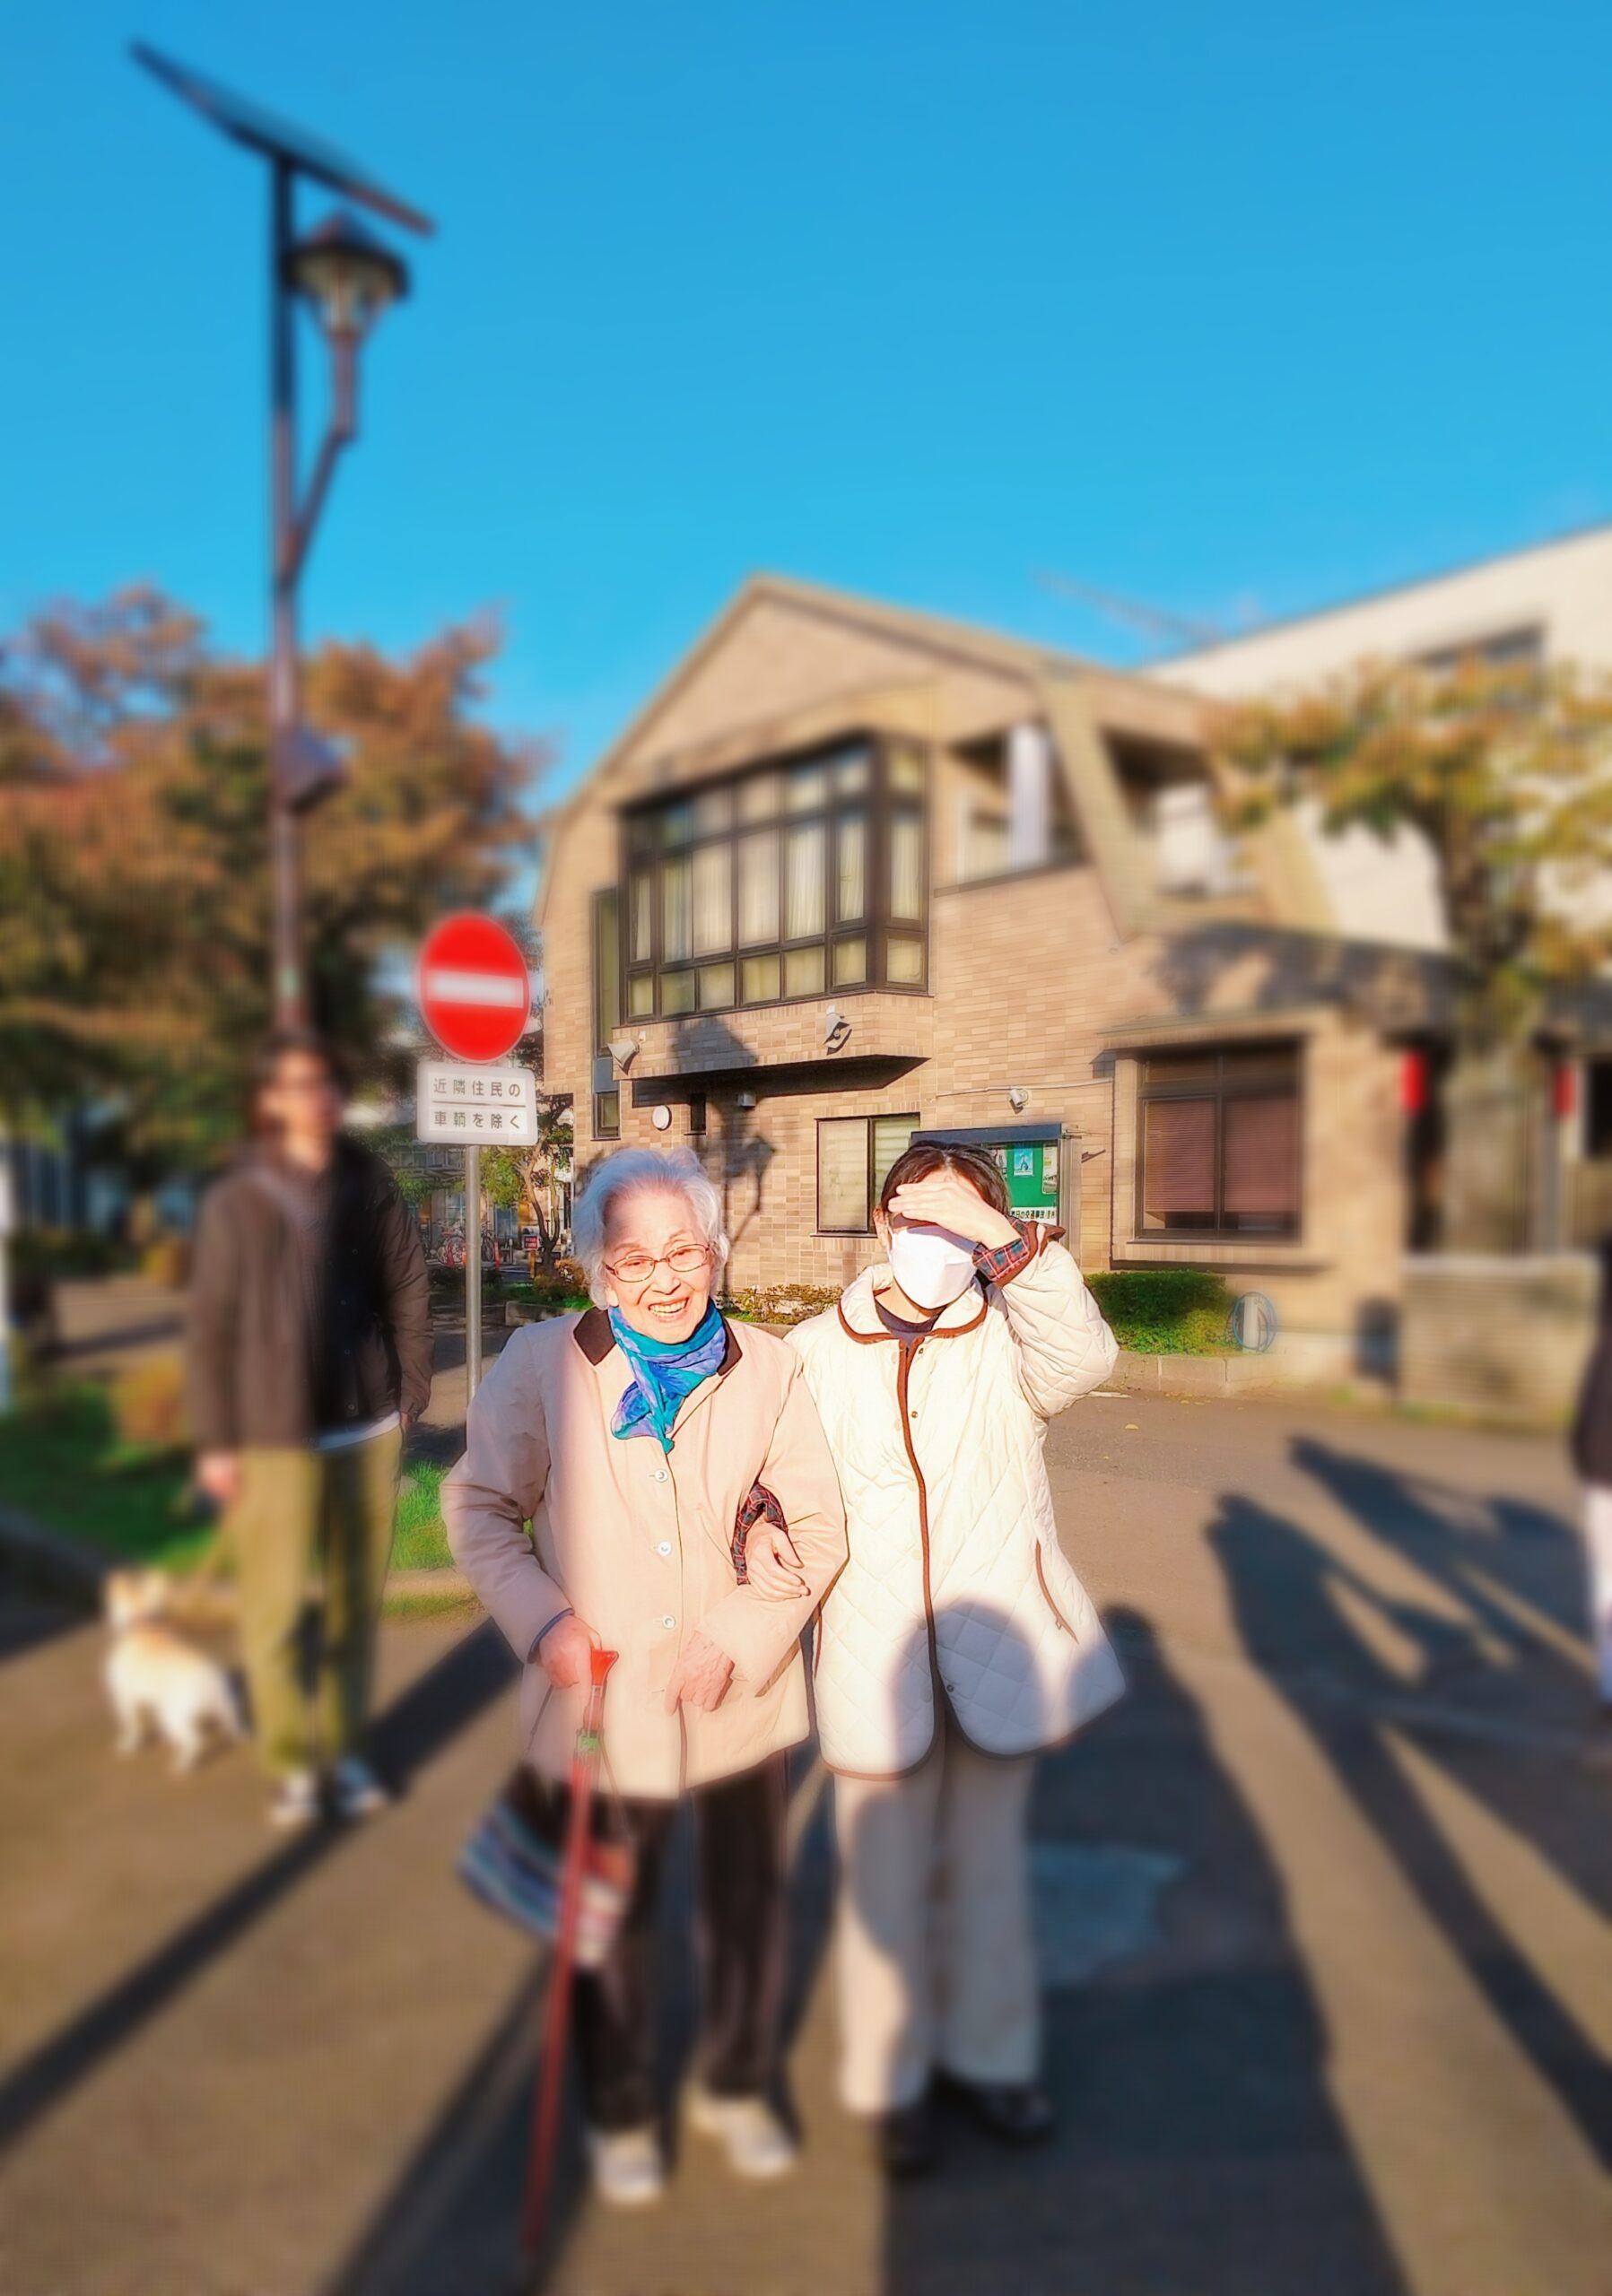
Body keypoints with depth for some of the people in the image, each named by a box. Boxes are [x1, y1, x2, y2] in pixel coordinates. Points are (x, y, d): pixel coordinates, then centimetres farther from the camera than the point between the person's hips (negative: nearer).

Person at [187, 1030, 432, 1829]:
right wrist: (215, 1441, -4)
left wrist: (409, 1396, -1)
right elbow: (211, 1324, -2)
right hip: (274, 1432, -2)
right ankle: (291, 1761, 20)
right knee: (276, 1605, 1)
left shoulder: (369, 1183, 2)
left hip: (367, 1427, 2)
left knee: (356, 1600, 11)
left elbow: (408, 1291, 5)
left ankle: (346, 1748, 26)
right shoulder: (238, 1199, -3)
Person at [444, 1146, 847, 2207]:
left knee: (748, 1904, 20)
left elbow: (820, 1526, -5)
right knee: (612, 1916, 18)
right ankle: (620, 2111, 46)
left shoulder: (769, 1367, -7)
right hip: (604, 1698, -1)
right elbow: (480, 1506, -2)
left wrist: (738, 1637, -17)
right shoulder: (543, 1363, -9)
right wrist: (545, 1621, -15)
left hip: (743, 1700, 1)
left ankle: (737, 2088, 48)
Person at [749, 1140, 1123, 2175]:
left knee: (990, 1862, 20)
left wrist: (1011, 1242, -34)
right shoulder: (817, 1349, -3)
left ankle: (990, 2052, 43)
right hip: (873, 1658, 0)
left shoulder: (1010, 1338, -5)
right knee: (886, 1876, 13)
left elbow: (1085, 1359, -26)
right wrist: (764, 1529, -15)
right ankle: (893, 2077, 37)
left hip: (995, 1648, 1)